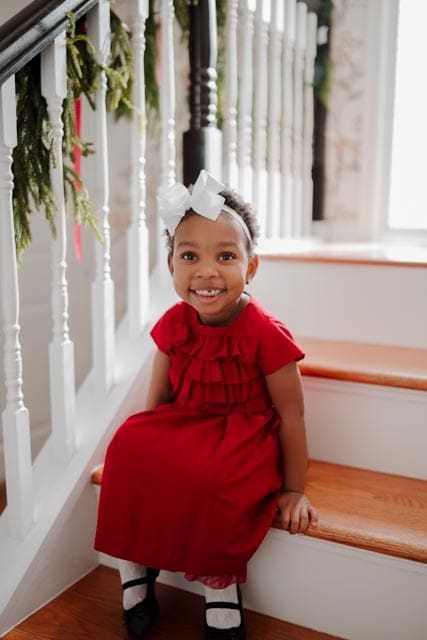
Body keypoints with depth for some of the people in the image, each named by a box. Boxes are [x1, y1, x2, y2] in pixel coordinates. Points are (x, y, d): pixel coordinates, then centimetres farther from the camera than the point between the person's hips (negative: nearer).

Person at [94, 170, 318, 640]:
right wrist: (143, 443, 0)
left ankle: (221, 582, -5)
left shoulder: (265, 334, -17)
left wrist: (294, 490, -5)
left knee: (211, 480, -34)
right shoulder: (173, 324, -4)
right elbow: (158, 398, 8)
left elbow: (290, 415, -9)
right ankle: (134, 566, -2)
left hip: (243, 437, -4)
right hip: (182, 426, 5)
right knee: (128, 449, -23)